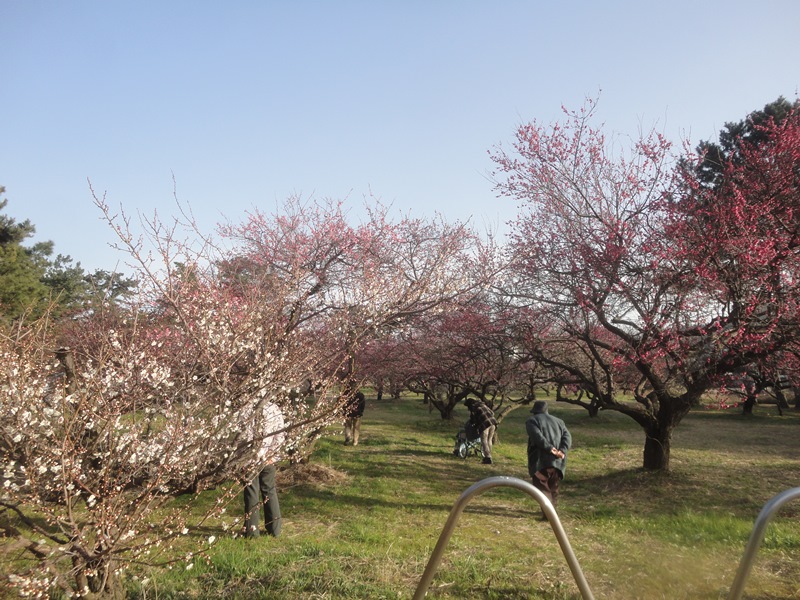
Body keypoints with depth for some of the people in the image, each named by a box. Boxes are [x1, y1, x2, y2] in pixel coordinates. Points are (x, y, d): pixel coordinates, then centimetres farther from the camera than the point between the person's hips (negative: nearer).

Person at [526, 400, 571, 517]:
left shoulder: (532, 421, 5)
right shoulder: (558, 421, 20)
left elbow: (537, 436, -14)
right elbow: (567, 436, 4)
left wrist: (550, 449, -18)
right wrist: (562, 451, -9)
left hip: (540, 460, -5)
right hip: (557, 460, 5)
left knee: (542, 487, -3)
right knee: (553, 487, 18)